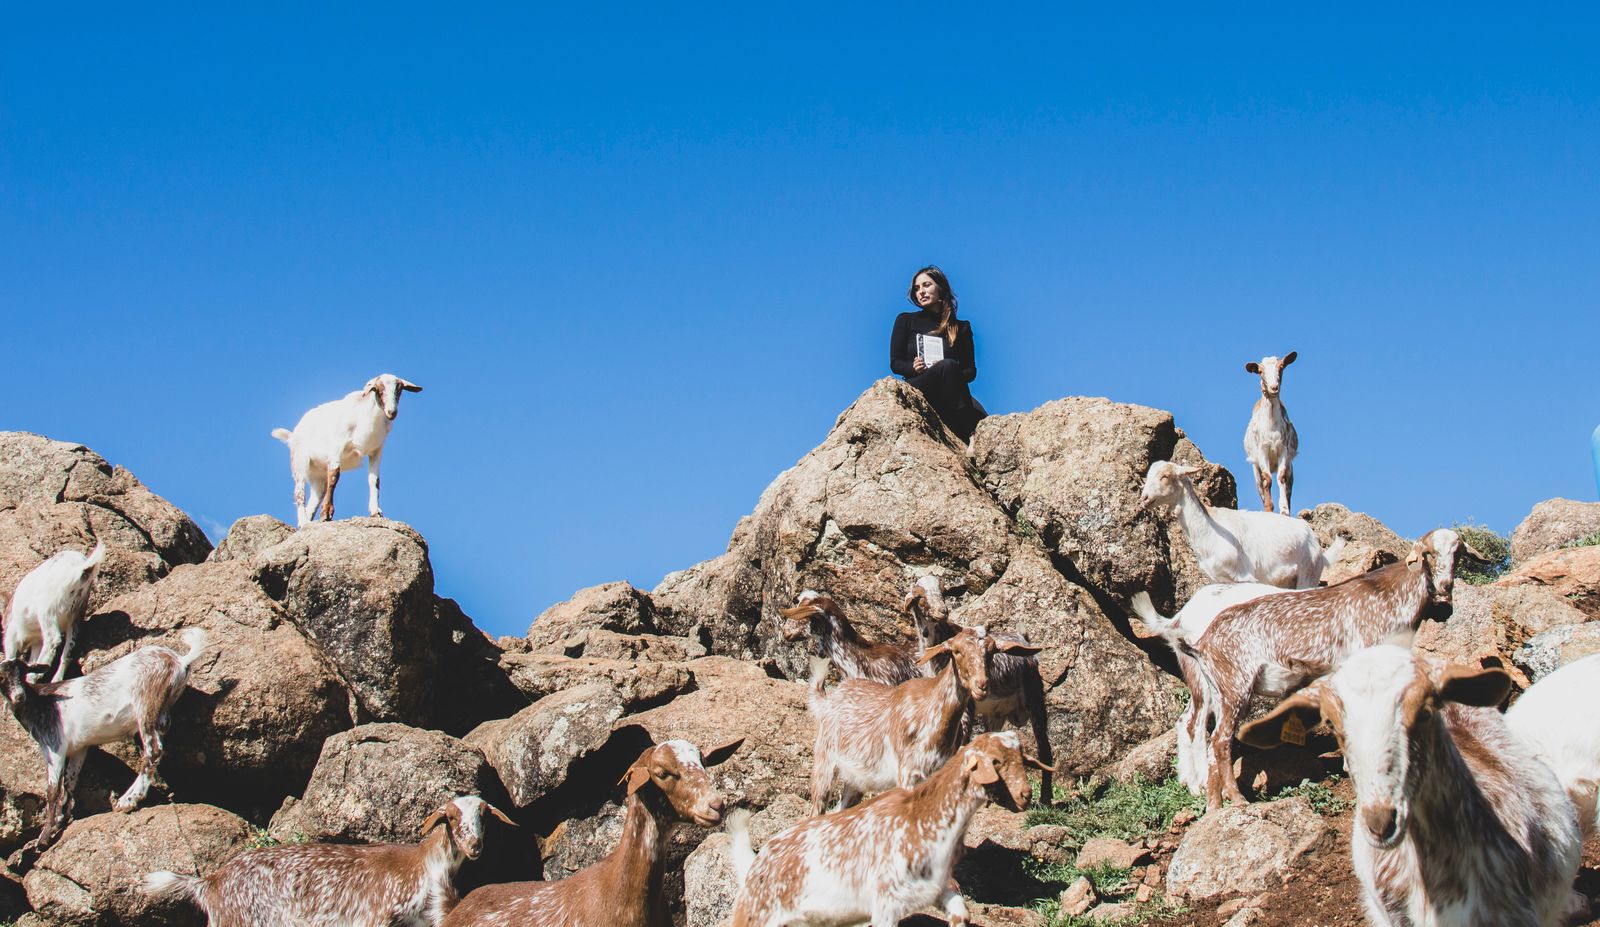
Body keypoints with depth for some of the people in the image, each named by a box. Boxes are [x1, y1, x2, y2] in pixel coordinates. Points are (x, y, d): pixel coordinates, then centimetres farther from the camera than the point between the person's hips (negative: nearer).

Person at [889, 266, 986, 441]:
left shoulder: (961, 328, 17)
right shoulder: (906, 320, 14)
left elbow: (971, 371, 11)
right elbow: (895, 364, 9)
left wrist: (953, 374, -12)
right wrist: (913, 367, -14)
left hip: (950, 393, 2)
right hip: (916, 389, -2)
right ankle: (966, 436, -44)